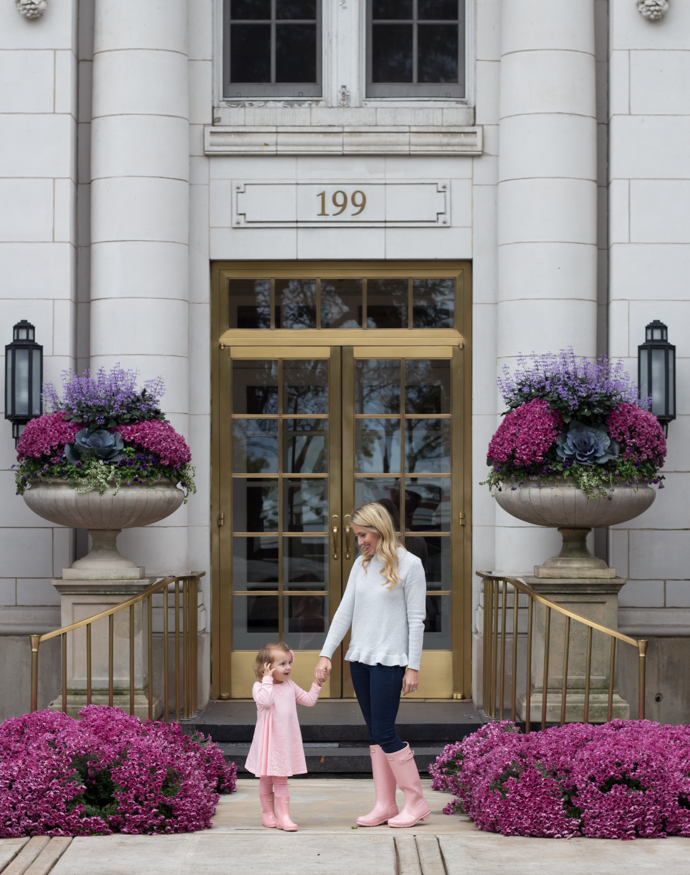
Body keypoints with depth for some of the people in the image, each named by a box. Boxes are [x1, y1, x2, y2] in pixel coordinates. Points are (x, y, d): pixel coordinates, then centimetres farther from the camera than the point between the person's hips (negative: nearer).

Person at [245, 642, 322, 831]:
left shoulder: (290, 686, 9)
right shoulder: (260, 686, -10)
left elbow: (308, 700, 16)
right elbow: (265, 701, -30)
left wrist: (317, 684, 8)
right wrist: (268, 679, -25)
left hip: (287, 741, 4)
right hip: (268, 742, -4)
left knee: (281, 780, 5)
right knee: (266, 779, 8)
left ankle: (283, 816, 5)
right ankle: (268, 813, 22)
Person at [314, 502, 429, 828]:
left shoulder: (409, 565, -7)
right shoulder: (362, 564, 11)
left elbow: (416, 619, -7)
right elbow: (345, 611, 10)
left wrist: (413, 666, -10)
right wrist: (326, 654, 4)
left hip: (389, 660, -6)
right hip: (359, 658, 6)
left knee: (384, 733, -9)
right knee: (375, 734, 7)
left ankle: (416, 801, 3)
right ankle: (385, 804, 12)